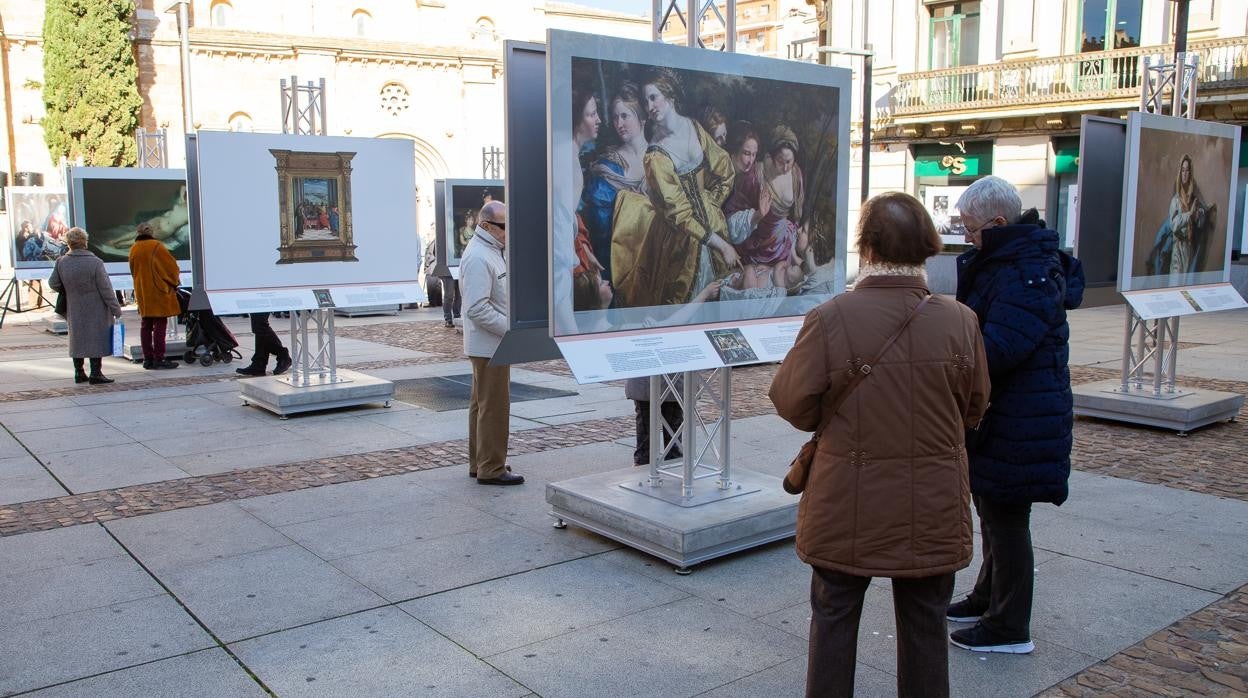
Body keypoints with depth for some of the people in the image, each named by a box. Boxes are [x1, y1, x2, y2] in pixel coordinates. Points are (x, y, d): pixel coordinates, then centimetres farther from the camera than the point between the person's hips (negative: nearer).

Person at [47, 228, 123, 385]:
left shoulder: (61, 263, -5)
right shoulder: (95, 262, -17)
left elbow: (53, 284, 6)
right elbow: (105, 289, -15)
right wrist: (115, 309, -9)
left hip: (74, 310, 4)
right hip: (96, 310, -4)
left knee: (77, 338, 15)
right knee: (96, 339, 2)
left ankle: (79, 372, 19)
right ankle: (96, 373, 1)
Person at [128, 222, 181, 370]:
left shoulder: (133, 249, 9)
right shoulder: (156, 246, -10)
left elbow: (133, 270, 17)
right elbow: (171, 265, -7)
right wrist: (174, 282, 8)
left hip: (141, 290, 6)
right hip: (158, 290, -6)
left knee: (146, 325, 10)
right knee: (160, 324, -5)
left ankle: (148, 358, 11)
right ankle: (159, 358, -8)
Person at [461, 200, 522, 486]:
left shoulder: (494, 251, 15)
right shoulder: (478, 257, -19)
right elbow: (478, 309, -24)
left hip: (492, 344, 11)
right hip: (490, 345, -11)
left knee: (482, 404, 16)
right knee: (494, 407, -6)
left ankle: (480, 463, 26)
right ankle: (491, 469, 1)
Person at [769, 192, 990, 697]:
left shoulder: (829, 319, -18)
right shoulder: (960, 321, -10)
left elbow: (793, 404, -12)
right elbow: (974, 409, 2)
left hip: (847, 509, -2)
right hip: (931, 511, 2)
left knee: (834, 618, 16)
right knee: (924, 626, 18)